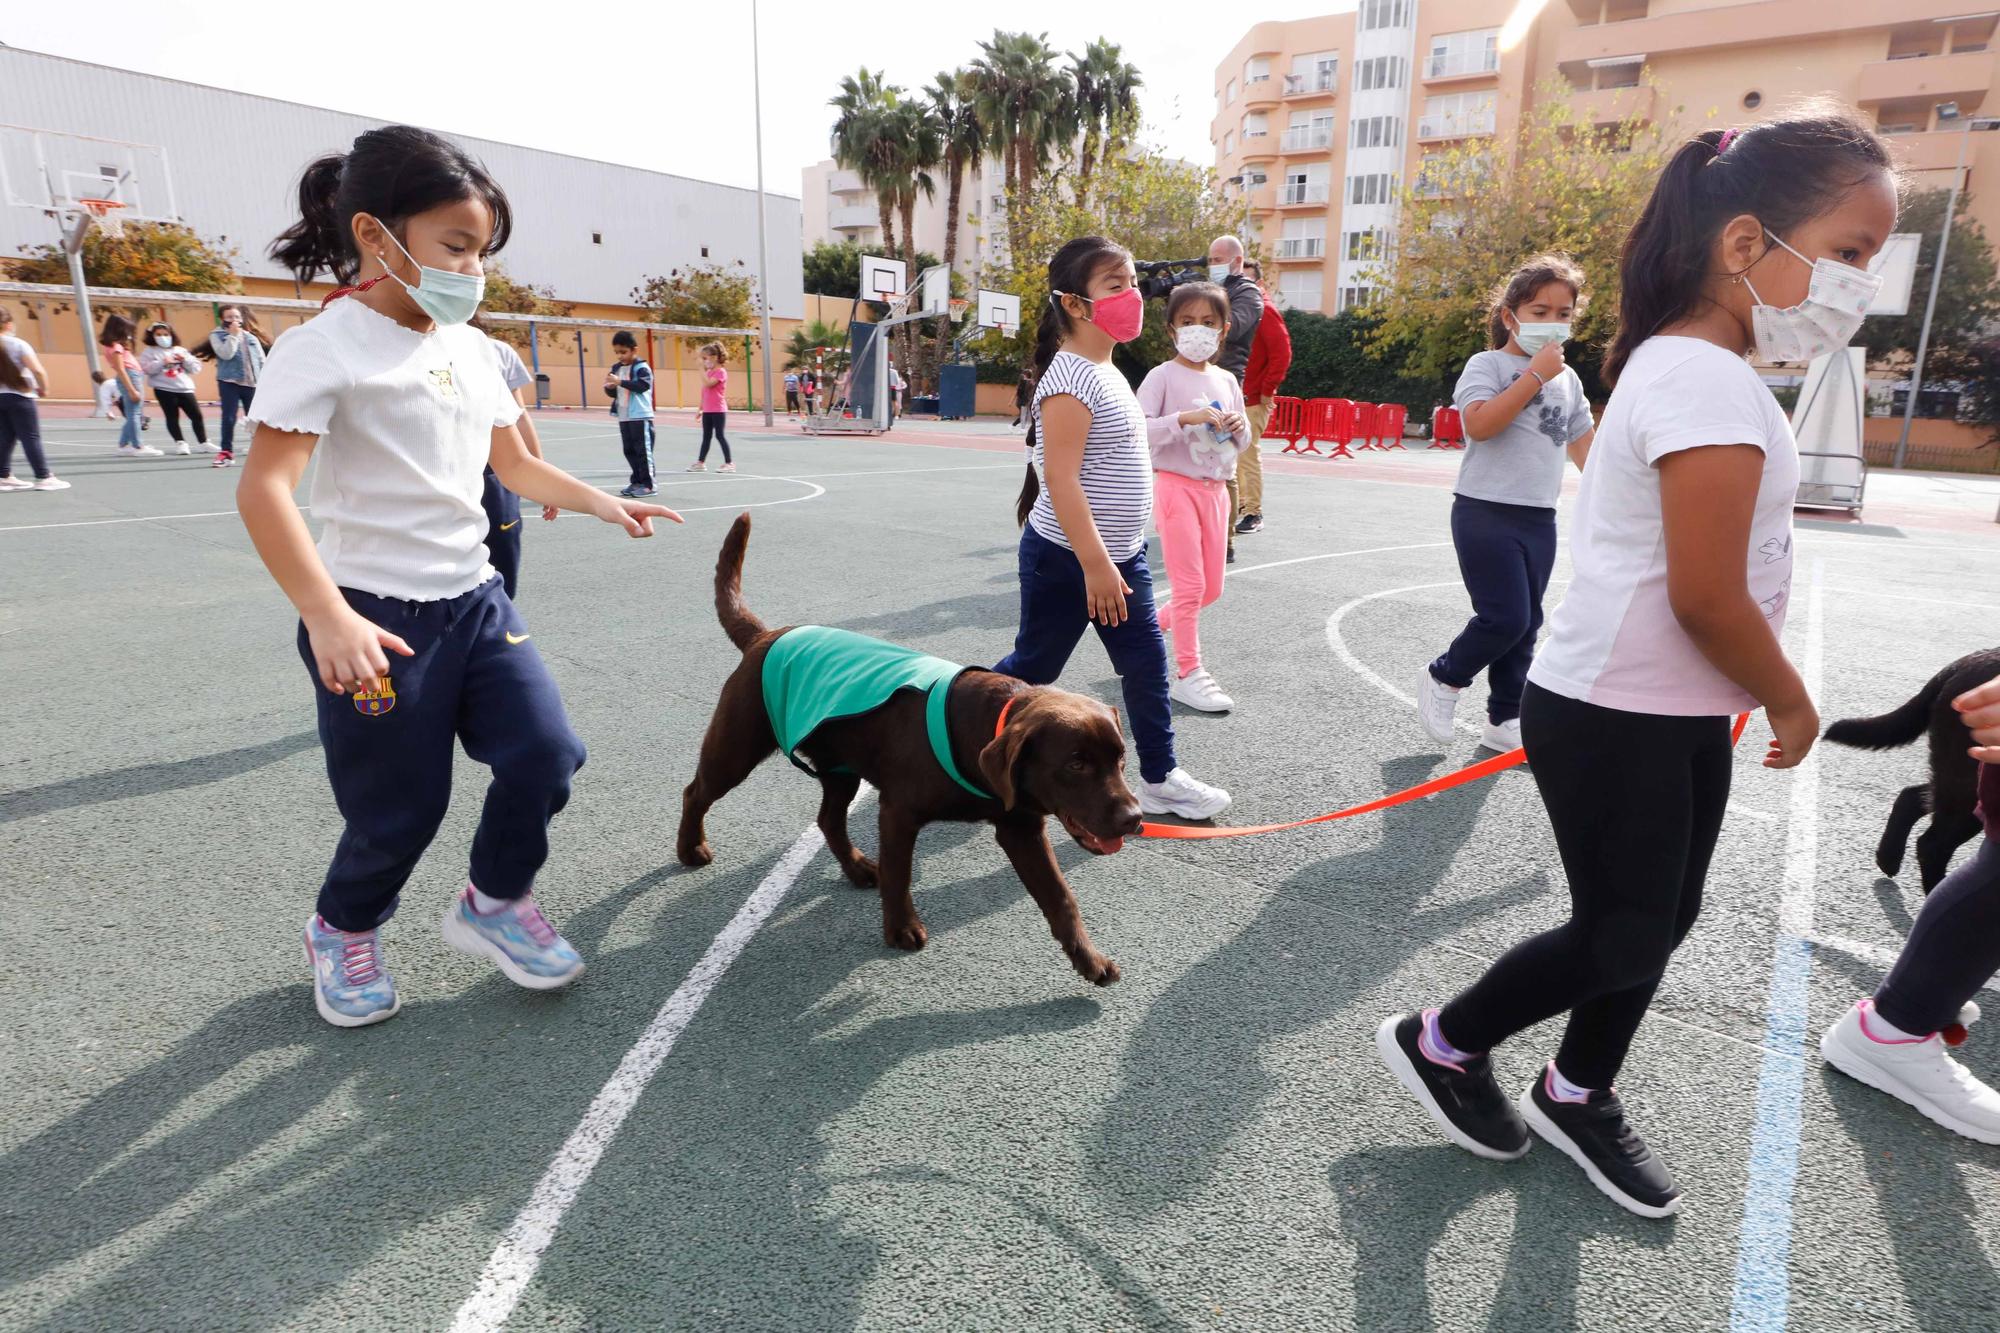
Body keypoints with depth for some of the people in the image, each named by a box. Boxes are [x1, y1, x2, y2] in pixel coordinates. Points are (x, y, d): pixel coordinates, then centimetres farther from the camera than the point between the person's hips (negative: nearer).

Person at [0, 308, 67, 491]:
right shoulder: (18, 345, -11)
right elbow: (38, 371, -18)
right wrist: (43, 388, -1)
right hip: (18, 396, -6)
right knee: (31, 438, -3)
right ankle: (43, 477, -2)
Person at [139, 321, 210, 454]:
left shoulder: (180, 350, 15)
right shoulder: (149, 351, 4)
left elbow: (195, 367, 11)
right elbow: (146, 368, -9)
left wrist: (185, 360, -7)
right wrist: (163, 362, -18)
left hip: (185, 388, 3)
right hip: (164, 389, -3)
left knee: (196, 415, 3)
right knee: (172, 417, -1)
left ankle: (203, 442, 12)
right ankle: (180, 443, 4)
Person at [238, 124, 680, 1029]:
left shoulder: (472, 350, 10)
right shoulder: (326, 348, -12)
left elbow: (516, 465, 21)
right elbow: (263, 488, -21)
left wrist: (604, 503, 7)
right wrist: (327, 615, -31)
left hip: (473, 600, 6)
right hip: (377, 618, -6)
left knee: (543, 756, -5)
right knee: (399, 810, 3)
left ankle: (493, 903, 22)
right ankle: (344, 930, 36)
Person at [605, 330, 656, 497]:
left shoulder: (641, 367, -8)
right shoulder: (616, 368, 13)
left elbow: (642, 386, -23)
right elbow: (612, 393, 18)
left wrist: (620, 382, -26)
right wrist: (609, 387, -5)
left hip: (640, 416, -8)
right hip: (623, 417, 8)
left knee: (643, 451, -5)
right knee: (629, 451, 11)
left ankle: (648, 484, 0)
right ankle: (637, 481, 19)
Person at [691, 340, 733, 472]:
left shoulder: (721, 372, -11)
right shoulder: (708, 372, 14)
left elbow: (708, 384, -27)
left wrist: (702, 369, -20)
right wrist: (701, 408, 20)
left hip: (718, 410, -8)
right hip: (707, 411, 8)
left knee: (719, 435, -6)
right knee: (706, 436, 13)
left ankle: (729, 463, -1)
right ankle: (701, 462, 19)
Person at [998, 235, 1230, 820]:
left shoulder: (1107, 371, 11)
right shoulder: (1070, 378, -19)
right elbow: (1061, 478, -25)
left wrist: (1116, 560, 20)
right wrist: (1095, 566, -27)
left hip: (1120, 554, 9)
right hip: (1066, 559, -9)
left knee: (1146, 663, 10)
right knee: (1034, 666, 7)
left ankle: (1160, 778, 21)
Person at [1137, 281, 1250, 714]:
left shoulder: (1226, 380, 11)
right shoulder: (1163, 376, -7)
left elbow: (1242, 443, 17)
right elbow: (1138, 431, -18)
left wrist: (1240, 427, -5)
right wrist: (1185, 418, -28)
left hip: (1215, 488, 7)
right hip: (1176, 485, -6)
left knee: (1212, 588, 10)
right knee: (1191, 585, -7)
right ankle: (1187, 674, 2)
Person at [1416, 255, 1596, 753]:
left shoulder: (1567, 378, 15)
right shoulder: (1487, 364, -5)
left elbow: (1583, 445, 22)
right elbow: (1479, 424, -22)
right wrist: (1534, 376, -18)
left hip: (1540, 517, 7)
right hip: (1486, 512, -7)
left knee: (1525, 624, 9)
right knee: (1505, 617, -12)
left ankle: (1504, 720, 20)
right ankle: (1443, 679, 13)